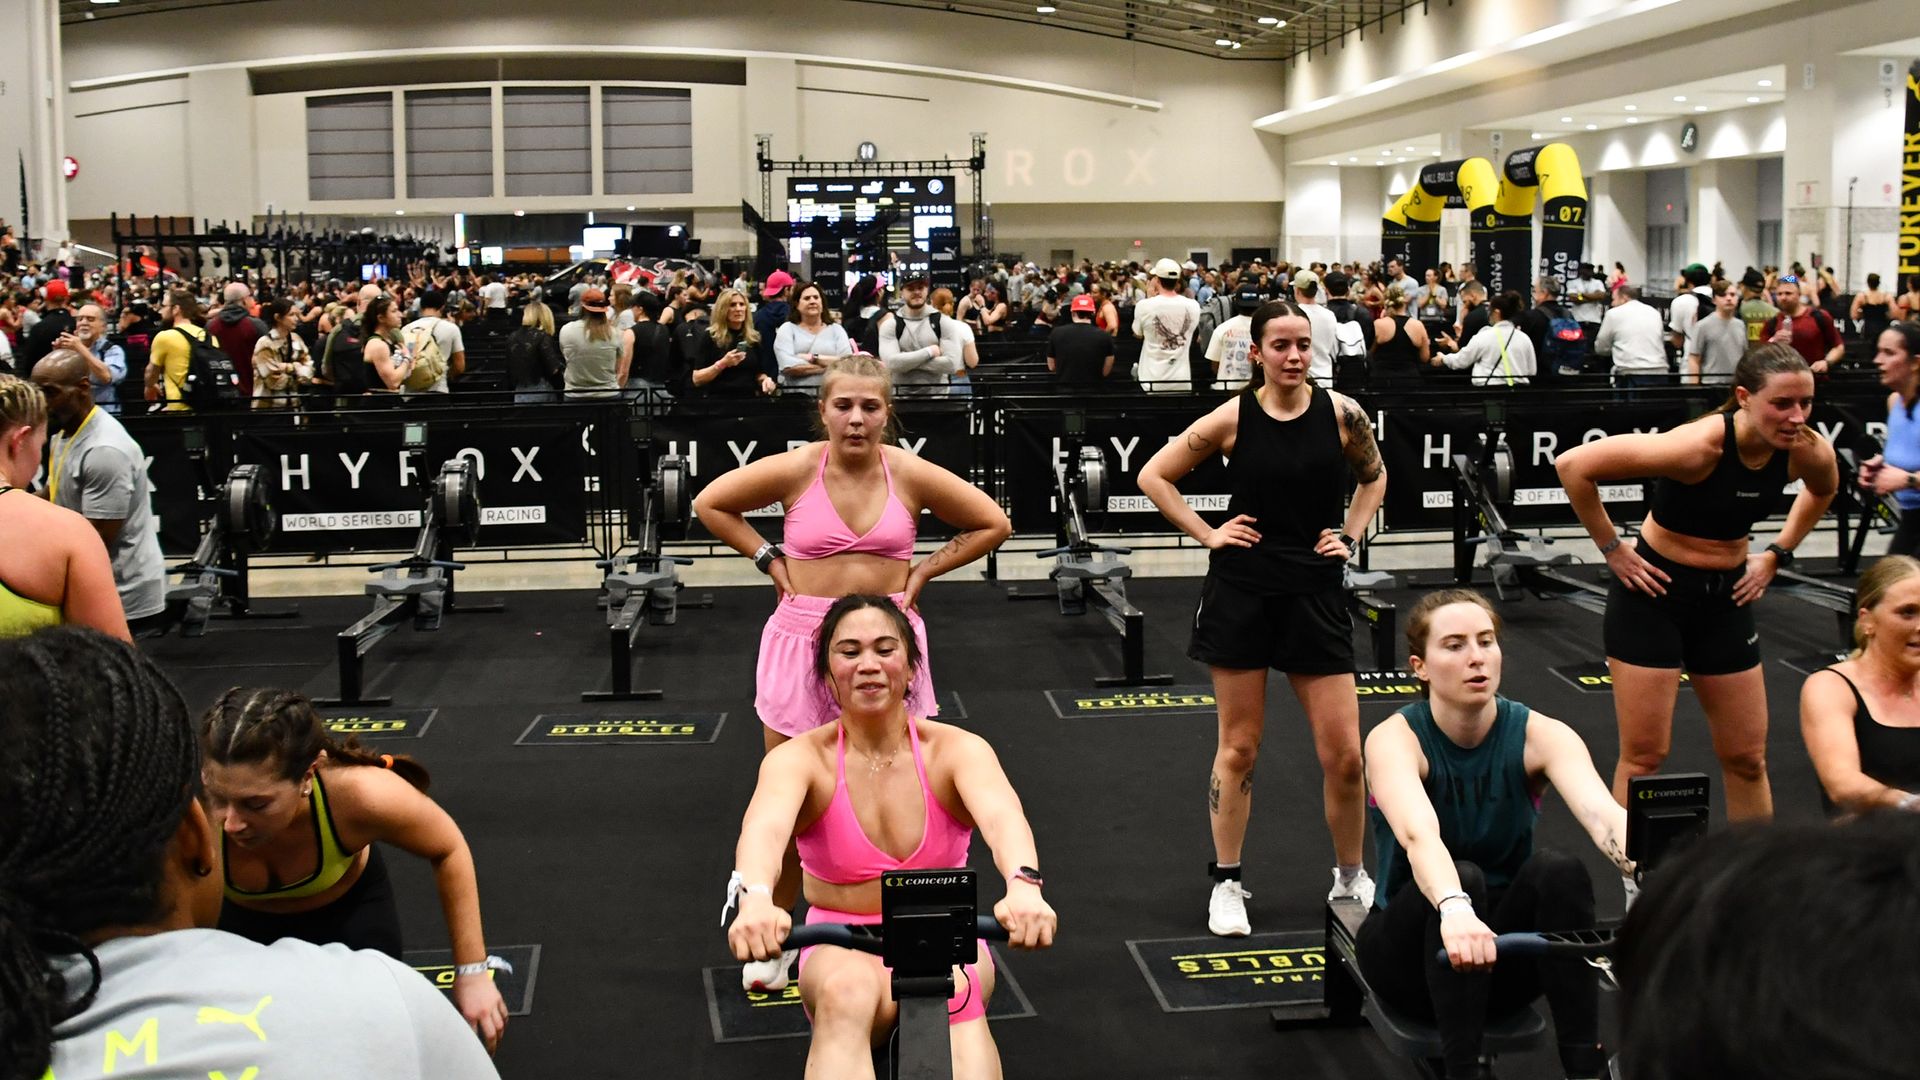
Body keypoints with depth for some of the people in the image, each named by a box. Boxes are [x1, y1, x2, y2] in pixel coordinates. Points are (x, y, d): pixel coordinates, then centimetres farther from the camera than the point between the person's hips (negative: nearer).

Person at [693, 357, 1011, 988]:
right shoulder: (796, 469, -8)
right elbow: (711, 504, 5)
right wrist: (770, 561, 0)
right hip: (803, 643, 0)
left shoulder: (911, 475, -6)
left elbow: (992, 525, 5)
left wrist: (922, 573, 0)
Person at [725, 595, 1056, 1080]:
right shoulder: (800, 758, -9)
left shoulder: (956, 749, -9)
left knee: (953, 989, -36)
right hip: (840, 948, 0)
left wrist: (1023, 887, -54)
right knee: (848, 992, -36)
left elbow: (1002, 815, -30)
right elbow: (765, 826, -32)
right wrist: (755, 899, -56)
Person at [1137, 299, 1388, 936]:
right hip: (1241, 593, -1)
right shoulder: (1232, 419, -6)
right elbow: (1153, 476, 3)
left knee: (1344, 754, 1)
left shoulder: (1340, 413, -2)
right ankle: (1226, 884, 20)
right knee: (1238, 747, 7)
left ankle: (1350, 878, 22)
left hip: (1316, 594, 1)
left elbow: (1373, 477, 17)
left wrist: (1350, 536, 5)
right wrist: (1206, 534, -3)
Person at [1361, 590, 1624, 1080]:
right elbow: (1418, 835, -41)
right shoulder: (1395, 740, -20)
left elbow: (1602, 813, -32)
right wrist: (1455, 909, -63)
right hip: (1412, 949, -2)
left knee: (1559, 870, -29)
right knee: (1463, 878, -34)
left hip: (1504, 945, 2)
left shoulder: (1539, 735, -12)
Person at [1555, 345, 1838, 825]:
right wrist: (1612, 548, -19)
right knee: (1644, 755, -2)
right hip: (1654, 591, -5)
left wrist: (1778, 553, 6)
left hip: (1727, 598, 5)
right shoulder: (1700, 445, -29)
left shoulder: (1809, 451, -12)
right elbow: (1573, 465, -28)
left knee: (1747, 758, 10)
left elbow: (1823, 489, 17)